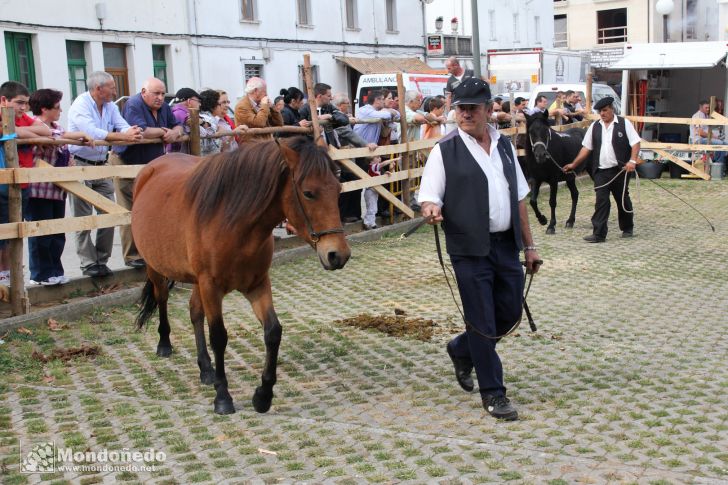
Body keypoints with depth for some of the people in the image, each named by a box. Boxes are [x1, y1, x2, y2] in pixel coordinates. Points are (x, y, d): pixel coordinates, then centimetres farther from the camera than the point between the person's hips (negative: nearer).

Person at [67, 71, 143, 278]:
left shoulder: (111, 106, 9)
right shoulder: (80, 106, -14)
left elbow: (124, 127, -2)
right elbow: (93, 133, -28)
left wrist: (133, 133, -26)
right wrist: (124, 136, -32)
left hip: (101, 165, 7)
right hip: (80, 165, -7)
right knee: (83, 218, 0)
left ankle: (102, 260, 14)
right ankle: (89, 263, 5)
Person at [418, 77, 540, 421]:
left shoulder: (504, 146, 11)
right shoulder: (445, 150, -4)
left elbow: (519, 198, 15)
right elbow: (428, 198, -7)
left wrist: (529, 245, 14)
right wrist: (431, 209, -32)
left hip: (507, 244, 6)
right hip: (471, 250, -5)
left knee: (510, 313, 13)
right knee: (482, 321, 0)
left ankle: (461, 350, 38)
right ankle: (492, 393, 13)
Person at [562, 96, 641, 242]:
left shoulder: (624, 123, -2)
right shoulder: (594, 126, 9)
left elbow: (635, 143, -6)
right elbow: (586, 148, 12)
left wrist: (632, 161, -20)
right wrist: (574, 164, 8)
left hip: (620, 170, -2)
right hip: (601, 171, 3)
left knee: (623, 200, 11)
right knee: (601, 201, -3)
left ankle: (627, 229, 29)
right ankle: (599, 234, -3)